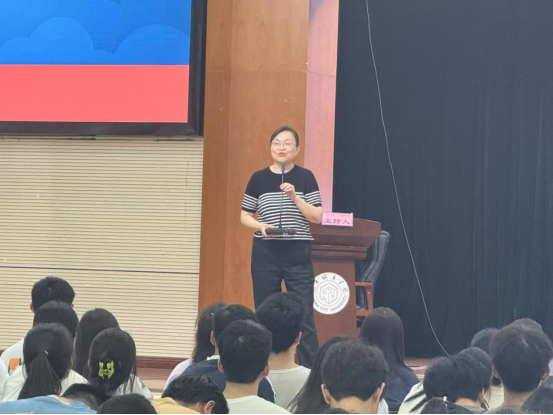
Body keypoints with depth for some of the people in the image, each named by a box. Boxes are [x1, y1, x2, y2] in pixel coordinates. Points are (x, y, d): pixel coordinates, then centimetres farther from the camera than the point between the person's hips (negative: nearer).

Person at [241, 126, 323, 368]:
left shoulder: (305, 177, 3)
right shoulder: (259, 179, 6)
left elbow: (317, 217, -2)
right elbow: (245, 216, 9)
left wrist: (295, 197, -14)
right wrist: (260, 225, -12)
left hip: (298, 254, -2)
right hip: (265, 253, 2)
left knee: (304, 316, -6)